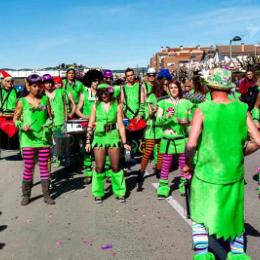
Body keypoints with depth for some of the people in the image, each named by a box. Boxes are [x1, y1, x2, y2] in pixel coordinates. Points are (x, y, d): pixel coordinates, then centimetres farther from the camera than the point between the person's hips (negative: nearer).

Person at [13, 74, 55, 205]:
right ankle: (26, 195, 15)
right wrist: (22, 126, -13)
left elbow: (49, 116, 12)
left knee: (44, 166, 7)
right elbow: (15, 118, 5)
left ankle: (46, 194, 15)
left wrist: (48, 124, -8)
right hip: (28, 138, -2)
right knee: (28, 167, 2)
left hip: (44, 137, 2)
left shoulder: (45, 99, 7)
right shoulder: (22, 101, 1)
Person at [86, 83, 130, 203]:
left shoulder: (117, 106, 4)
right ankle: (98, 194, 14)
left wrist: (124, 142, -1)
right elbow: (90, 125, 6)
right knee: (99, 167, 1)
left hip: (113, 138, 0)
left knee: (116, 167, 4)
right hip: (99, 138, 0)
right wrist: (88, 141, 1)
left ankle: (120, 192, 17)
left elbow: (120, 125, 3)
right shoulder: (96, 106, 6)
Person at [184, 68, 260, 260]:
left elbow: (191, 144, -18)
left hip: (207, 174, -3)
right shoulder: (241, 109, -4)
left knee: (201, 218, 13)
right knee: (235, 217, 21)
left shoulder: (203, 109, -11)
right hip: (234, 174, 3)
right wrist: (239, 154, 12)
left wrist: (188, 163, 0)